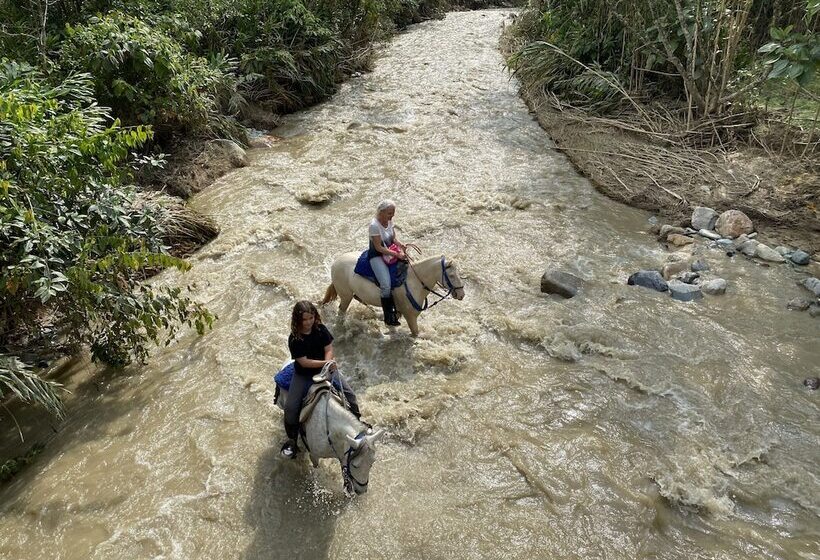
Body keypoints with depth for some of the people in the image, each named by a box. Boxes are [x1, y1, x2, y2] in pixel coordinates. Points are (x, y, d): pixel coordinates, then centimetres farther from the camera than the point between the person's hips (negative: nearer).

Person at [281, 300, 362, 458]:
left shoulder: (321, 330, -9)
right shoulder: (294, 339, -18)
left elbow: (329, 349, -8)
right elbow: (304, 362, -22)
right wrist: (325, 363, -32)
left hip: (325, 370, 3)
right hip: (304, 375, -2)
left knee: (349, 394, -5)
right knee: (291, 407, -14)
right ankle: (292, 440, 9)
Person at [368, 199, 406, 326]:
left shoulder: (389, 221, 2)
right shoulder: (374, 226, -22)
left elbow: (394, 238, 10)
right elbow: (379, 247, -23)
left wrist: (401, 245, -13)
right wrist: (396, 254, -26)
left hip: (389, 253, 9)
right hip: (376, 256, -8)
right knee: (386, 285, -23)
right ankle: (389, 317, -9)